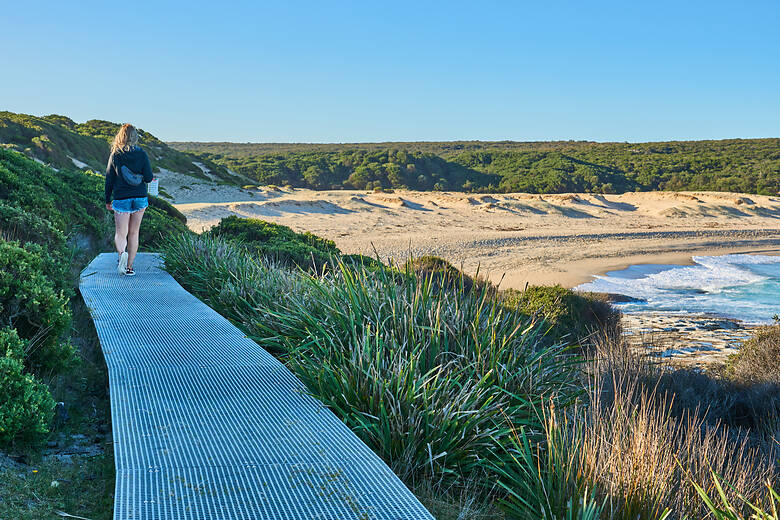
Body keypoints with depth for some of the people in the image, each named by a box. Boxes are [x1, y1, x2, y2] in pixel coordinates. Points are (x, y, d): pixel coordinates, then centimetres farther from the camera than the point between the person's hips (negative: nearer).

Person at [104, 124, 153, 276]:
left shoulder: (115, 155, -4)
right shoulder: (142, 154, -4)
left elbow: (109, 179, 1)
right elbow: (149, 178, -8)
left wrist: (107, 200, 10)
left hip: (121, 199, -1)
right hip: (140, 198, 1)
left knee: (121, 233, 4)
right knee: (134, 233, 11)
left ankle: (122, 253, -27)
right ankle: (129, 267, 11)